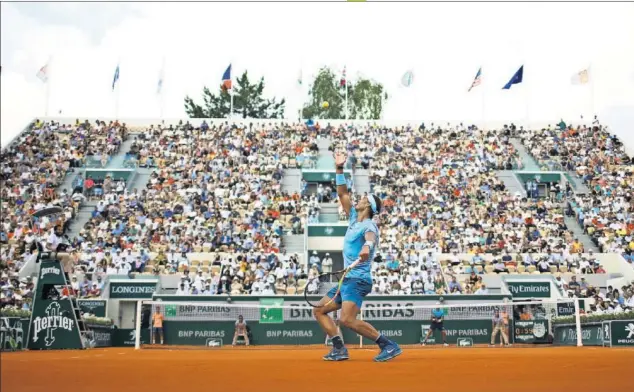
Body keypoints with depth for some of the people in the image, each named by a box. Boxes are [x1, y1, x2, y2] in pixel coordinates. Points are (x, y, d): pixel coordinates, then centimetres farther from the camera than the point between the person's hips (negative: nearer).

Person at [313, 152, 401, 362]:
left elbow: (370, 238, -37)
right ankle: (339, 348, 4)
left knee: (347, 320, -25)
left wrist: (366, 247, -61)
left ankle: (389, 346, -18)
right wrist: (339, 169, 12)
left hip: (358, 280, -10)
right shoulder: (354, 218, 14)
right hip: (347, 280, 10)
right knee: (320, 310, 10)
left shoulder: (369, 225, -12)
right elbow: (342, 194, 19)